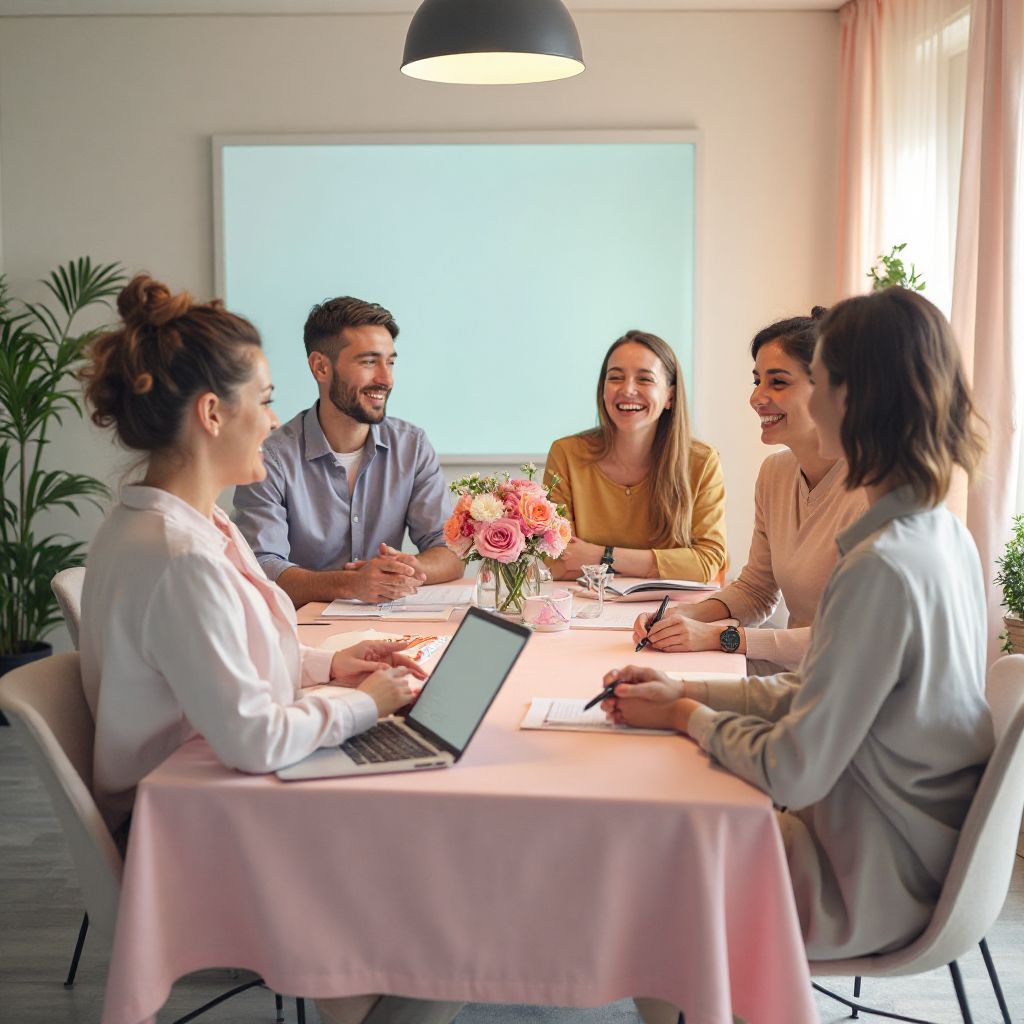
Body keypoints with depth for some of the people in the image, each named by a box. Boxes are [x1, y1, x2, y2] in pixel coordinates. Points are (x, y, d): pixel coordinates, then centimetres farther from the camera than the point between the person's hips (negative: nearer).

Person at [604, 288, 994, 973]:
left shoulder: (882, 568, -31)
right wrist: (686, 691, 3)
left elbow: (793, 772, -25)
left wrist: (688, 716, -8)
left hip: (871, 887, -8)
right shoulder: (944, 533, 0)